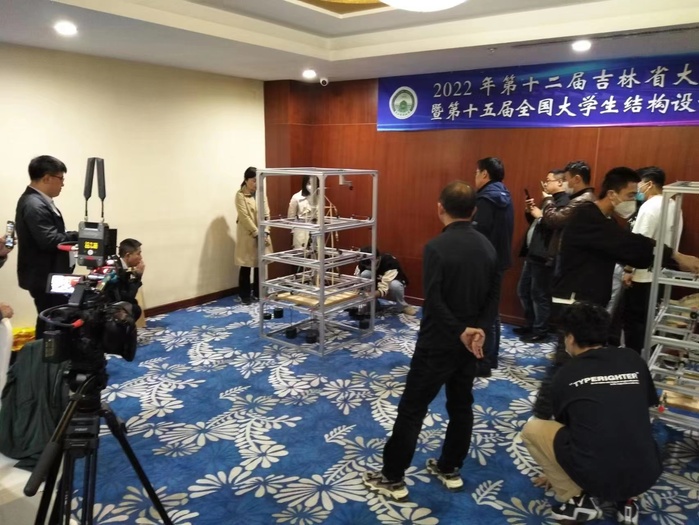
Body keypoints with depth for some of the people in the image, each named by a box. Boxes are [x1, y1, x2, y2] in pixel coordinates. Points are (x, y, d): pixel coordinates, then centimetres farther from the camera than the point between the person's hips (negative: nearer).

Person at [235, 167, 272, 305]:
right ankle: (245, 295, 14)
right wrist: (257, 234, -18)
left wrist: (265, 232, -10)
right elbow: (245, 217, -14)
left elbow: (266, 214, 2)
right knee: (246, 266, 3)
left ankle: (258, 292, 24)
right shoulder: (240, 195, -8)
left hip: (262, 234, 5)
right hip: (247, 235, -5)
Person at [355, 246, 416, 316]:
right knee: (365, 274, -27)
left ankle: (403, 306, -9)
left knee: (395, 284, -39)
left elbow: (384, 289, -39)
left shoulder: (390, 262, -32)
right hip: (377, 291, 3)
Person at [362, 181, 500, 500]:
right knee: (461, 405, 18)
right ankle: (450, 470, 32)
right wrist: (480, 330, -8)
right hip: (470, 342, 7)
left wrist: (461, 332, -15)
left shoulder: (437, 247, -18)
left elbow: (434, 301, -24)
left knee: (412, 409, 3)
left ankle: (393, 478, 13)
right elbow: (493, 296, 2)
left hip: (437, 343, -7)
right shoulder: (488, 247, 3)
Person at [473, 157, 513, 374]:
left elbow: (478, 231, -26)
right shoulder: (504, 197, 12)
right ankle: (490, 358, 28)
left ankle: (482, 362, 6)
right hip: (498, 260, 10)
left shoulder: (486, 198, -18)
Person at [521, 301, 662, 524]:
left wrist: (554, 474, 39)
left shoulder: (566, 374, 3)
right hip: (646, 477, 4)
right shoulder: (634, 360, 8)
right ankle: (626, 500, 16)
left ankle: (576, 499, 9)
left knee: (531, 429, 14)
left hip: (595, 477, -4)